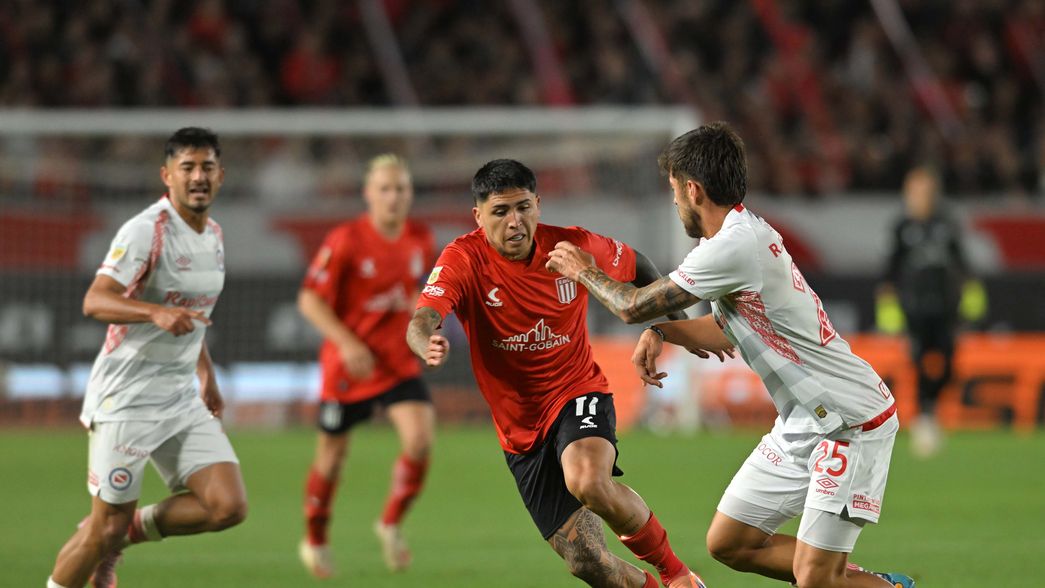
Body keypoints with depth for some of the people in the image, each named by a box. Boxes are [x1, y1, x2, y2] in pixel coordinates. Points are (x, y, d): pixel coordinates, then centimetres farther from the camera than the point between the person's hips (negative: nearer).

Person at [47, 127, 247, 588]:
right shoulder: (146, 231, -15)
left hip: (183, 401, 7)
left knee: (228, 506, -8)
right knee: (107, 525, -3)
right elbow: (95, 301, -27)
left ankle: (127, 533, 14)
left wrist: (207, 375, 28)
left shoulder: (213, 235, 10)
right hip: (126, 400, -7)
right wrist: (158, 312, -42)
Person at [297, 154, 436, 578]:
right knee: (332, 455, 9)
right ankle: (315, 540, 31)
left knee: (420, 438, -19)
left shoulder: (421, 240, 1)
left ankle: (390, 523, 3)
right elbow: (310, 300, -13)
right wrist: (347, 343, -22)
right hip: (348, 364, -3)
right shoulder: (346, 241, -14)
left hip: (399, 363, 3)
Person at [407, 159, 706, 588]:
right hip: (522, 435, 1)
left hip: (578, 395, -1)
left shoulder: (573, 247, -9)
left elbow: (636, 266, 13)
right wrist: (427, 346, -54)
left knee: (588, 482, -36)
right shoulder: (464, 259, -14)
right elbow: (421, 322, -31)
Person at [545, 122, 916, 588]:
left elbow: (634, 306, -14)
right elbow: (729, 330, 24)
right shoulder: (741, 235, 8)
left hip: (850, 424, -10)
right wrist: (660, 333, 8)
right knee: (728, 543, 9)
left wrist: (583, 271, 5)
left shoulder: (735, 246, -23)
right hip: (802, 424, 10)